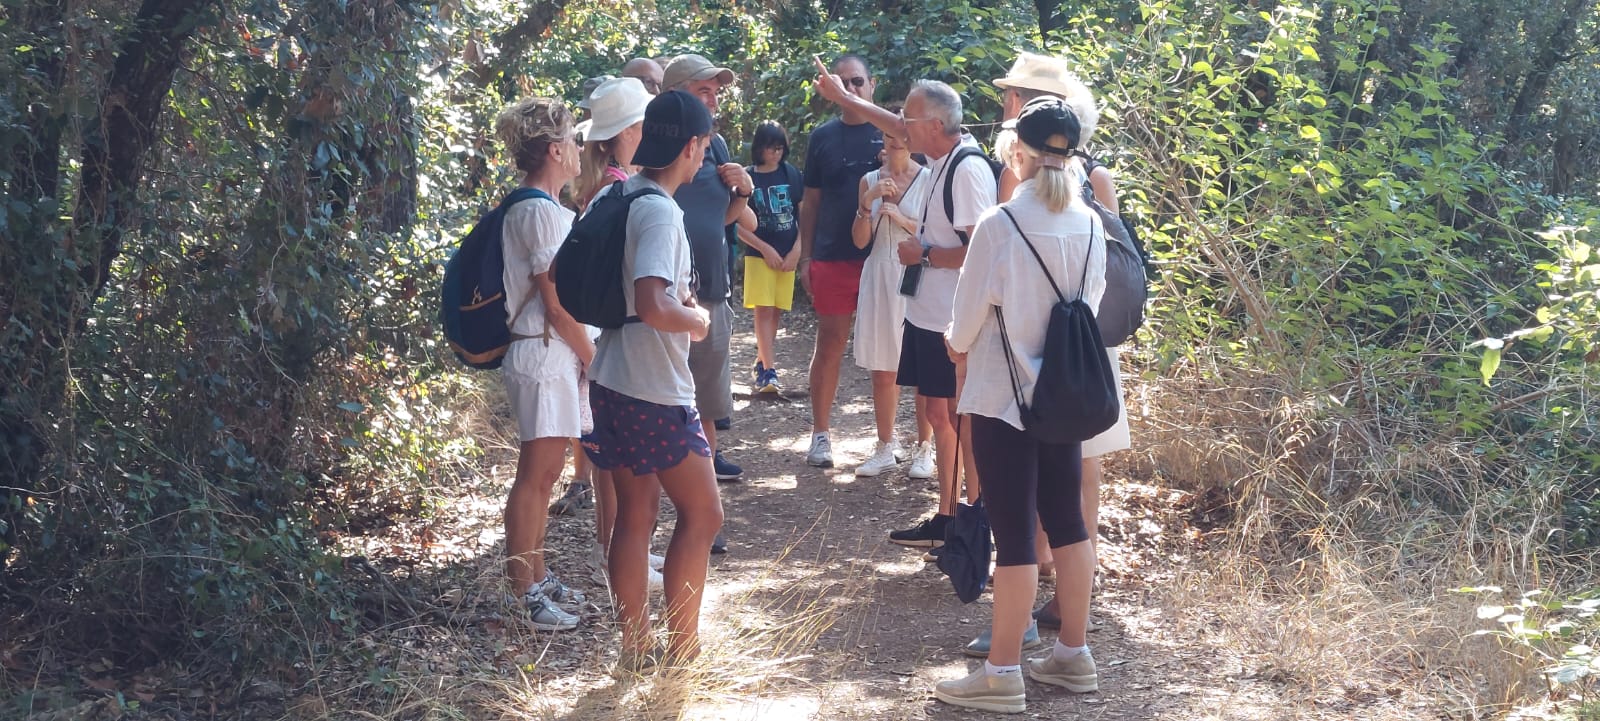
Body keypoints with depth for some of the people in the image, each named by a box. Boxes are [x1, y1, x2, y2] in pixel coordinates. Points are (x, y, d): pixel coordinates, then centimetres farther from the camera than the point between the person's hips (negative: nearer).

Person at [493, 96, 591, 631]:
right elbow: (557, 307, -18)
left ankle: (538, 578, 25)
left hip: (553, 355, 10)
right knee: (535, 476, -5)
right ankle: (524, 595, 0)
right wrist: (594, 360, -9)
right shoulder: (542, 212, -16)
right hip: (545, 355, -10)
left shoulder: (535, 208, 15)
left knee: (545, 474, 15)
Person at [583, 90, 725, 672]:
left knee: (635, 515, 14)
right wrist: (697, 319, -11)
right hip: (656, 394, -8)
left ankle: (636, 647, 20)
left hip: (613, 381, 8)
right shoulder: (660, 212, -20)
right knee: (702, 514, 5)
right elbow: (653, 307, -32)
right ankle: (680, 646, 10)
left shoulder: (618, 197, 7)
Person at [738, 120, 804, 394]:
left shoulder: (792, 174, 5)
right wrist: (765, 248, -8)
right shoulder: (747, 178, -2)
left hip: (788, 255, 3)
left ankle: (761, 362, 21)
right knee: (764, 310, -10)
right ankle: (769, 371, -12)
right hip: (760, 254, -3)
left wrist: (797, 250, -2)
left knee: (776, 312, 7)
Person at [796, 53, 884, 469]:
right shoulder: (823, 137, 8)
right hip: (833, 257, 1)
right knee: (830, 342, 3)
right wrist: (805, 256, 5)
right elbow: (811, 202, 11)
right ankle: (820, 433, 11)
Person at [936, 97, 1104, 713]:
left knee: (1014, 531, -1)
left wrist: (958, 341, 11)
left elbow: (968, 318, -10)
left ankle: (1003, 673, 7)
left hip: (1003, 397, -6)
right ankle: (1073, 655, 25)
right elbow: (1092, 302, 9)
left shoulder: (999, 226, -18)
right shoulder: (1089, 226, -1)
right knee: (1067, 522, 14)